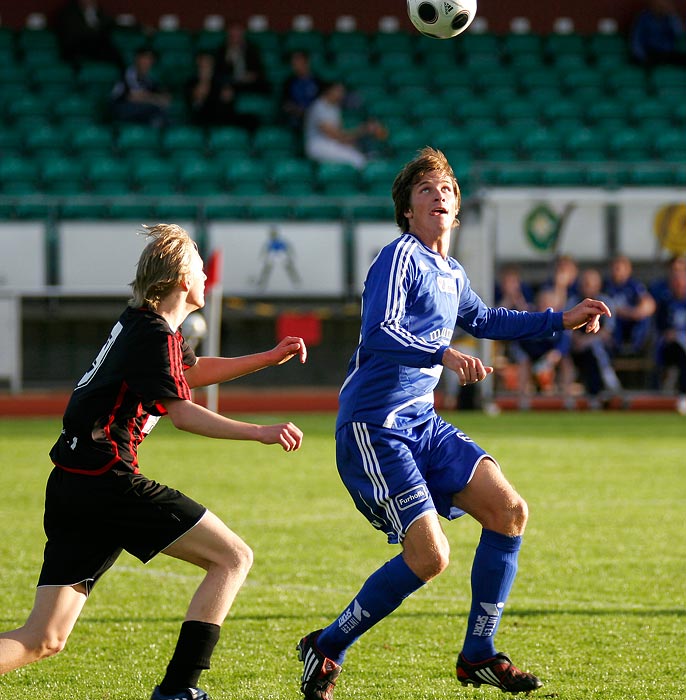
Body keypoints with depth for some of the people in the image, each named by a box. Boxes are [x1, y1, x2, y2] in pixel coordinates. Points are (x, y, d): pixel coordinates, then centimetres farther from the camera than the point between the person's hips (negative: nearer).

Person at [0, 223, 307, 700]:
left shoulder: (143, 323, 22)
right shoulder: (155, 335, -8)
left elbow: (194, 371, 39)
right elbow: (181, 413, -14)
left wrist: (270, 358, 39)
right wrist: (261, 434, -18)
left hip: (70, 483, 9)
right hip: (107, 478, -9)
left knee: (43, 640, 5)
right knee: (233, 558, -1)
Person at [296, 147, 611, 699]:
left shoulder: (453, 275, 14)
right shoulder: (401, 255, -11)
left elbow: (483, 320, 35)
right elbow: (378, 332, -25)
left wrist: (561, 320, 33)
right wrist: (444, 355, -39)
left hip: (423, 424, 9)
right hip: (373, 427, -9)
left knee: (510, 511, -1)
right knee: (430, 555, -17)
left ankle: (478, 656, 10)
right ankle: (326, 649, 1)